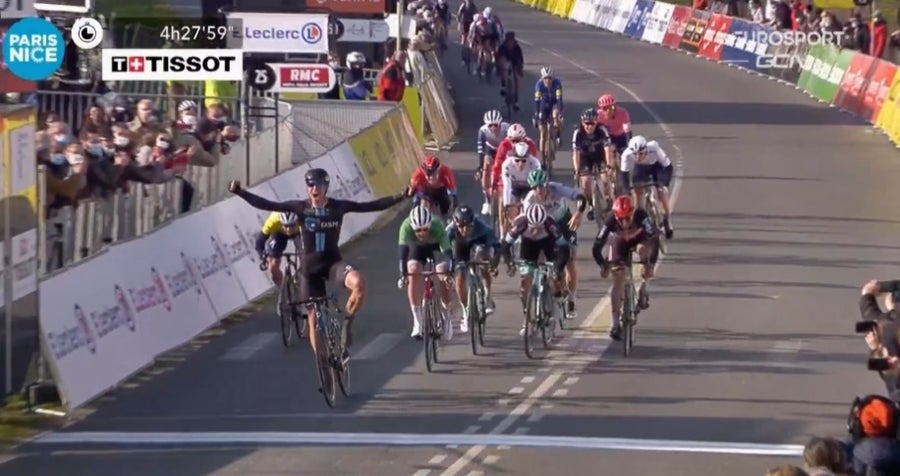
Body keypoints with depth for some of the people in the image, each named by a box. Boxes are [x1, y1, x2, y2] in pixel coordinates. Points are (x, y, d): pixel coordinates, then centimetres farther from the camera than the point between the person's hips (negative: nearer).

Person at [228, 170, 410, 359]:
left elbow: (372, 206, -8)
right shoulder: (301, 208, -7)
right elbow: (266, 205, -11)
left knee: (358, 283, -33)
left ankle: (347, 323, -9)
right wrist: (240, 192, -21)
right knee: (314, 318, 3)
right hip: (310, 267, 1)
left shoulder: (338, 207, -7)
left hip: (333, 262, -1)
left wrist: (401, 197, -15)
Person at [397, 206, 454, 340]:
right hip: (417, 247, 1)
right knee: (413, 271, -24)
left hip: (436, 246, 0)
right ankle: (417, 322, -19)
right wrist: (403, 275, -58)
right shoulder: (406, 227, -38)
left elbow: (447, 250, -42)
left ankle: (446, 318, 4)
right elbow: (403, 250, -46)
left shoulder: (438, 227, -38)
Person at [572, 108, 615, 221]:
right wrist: (576, 170, -39)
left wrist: (609, 165, -45)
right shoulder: (578, 133, -28)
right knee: (585, 181, -15)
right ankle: (592, 205, 7)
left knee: (605, 179, -16)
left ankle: (610, 203, 9)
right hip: (586, 158, 0)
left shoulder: (602, 131, -29)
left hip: (600, 157, 0)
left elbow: (608, 148, -34)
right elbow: (576, 153, -30)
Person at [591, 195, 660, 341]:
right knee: (618, 282, -8)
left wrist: (651, 264, -51)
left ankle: (644, 288, -17)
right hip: (619, 243, 1)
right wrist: (603, 265, -45)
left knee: (643, 249, -36)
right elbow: (597, 247, -31)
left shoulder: (641, 216, -38)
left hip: (640, 239, -1)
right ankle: (616, 323, -2)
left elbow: (655, 240, -41)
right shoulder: (611, 222, -35)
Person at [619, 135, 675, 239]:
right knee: (638, 191, -11)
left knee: (662, 190, -15)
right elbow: (624, 173, -24)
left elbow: (668, 167, -32)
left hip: (657, 166, -2)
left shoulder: (654, 149, -41)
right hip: (640, 168, 2)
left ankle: (667, 221, 3)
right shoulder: (627, 154, -37)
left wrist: (664, 183, -41)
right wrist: (626, 190, -33)